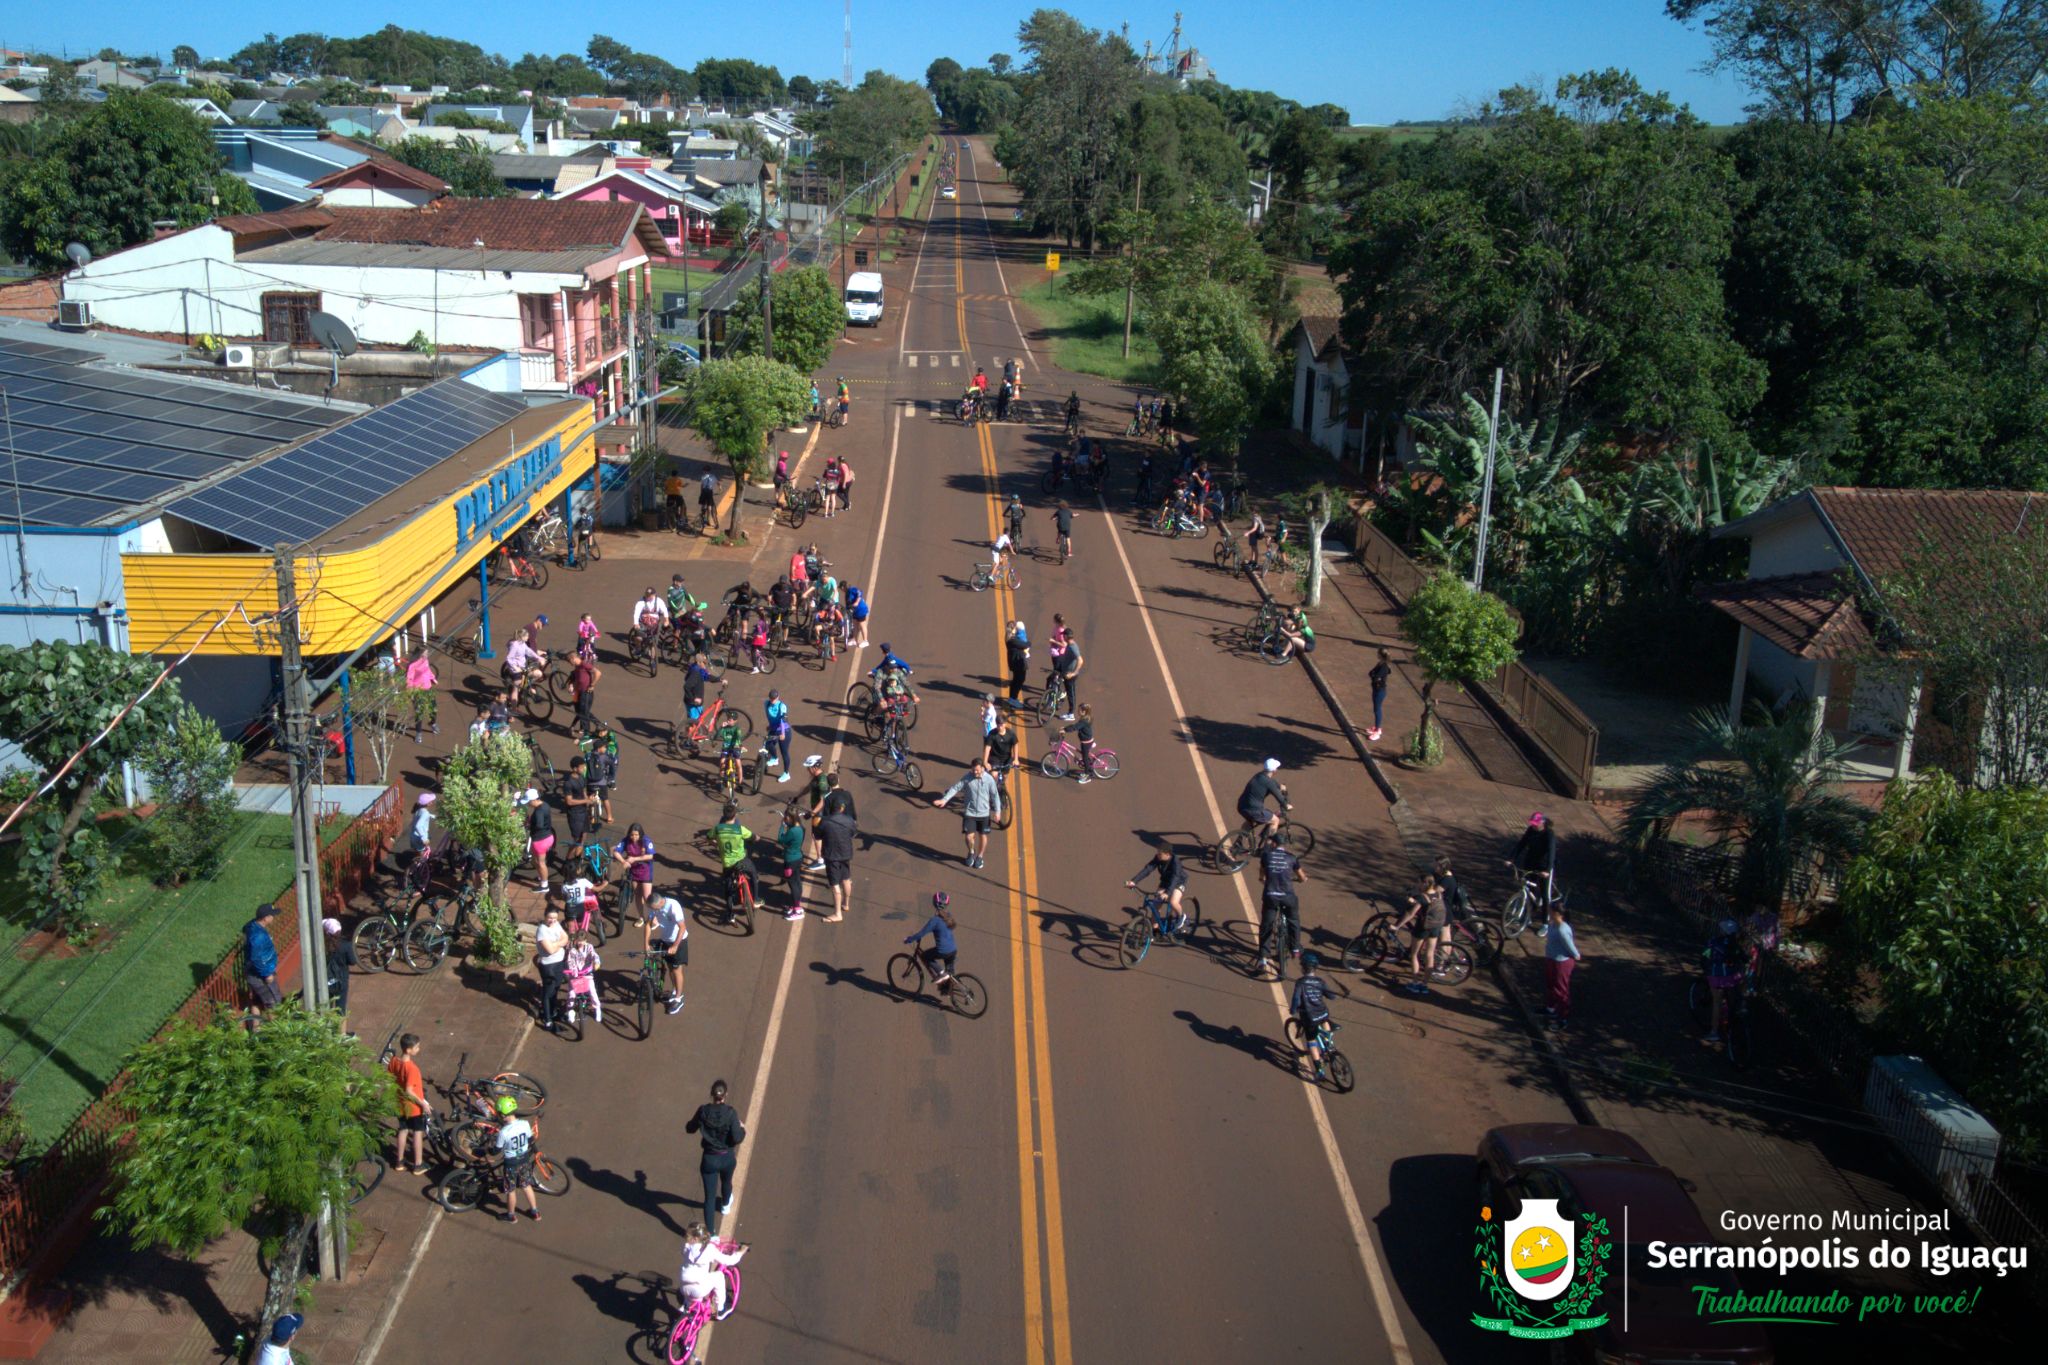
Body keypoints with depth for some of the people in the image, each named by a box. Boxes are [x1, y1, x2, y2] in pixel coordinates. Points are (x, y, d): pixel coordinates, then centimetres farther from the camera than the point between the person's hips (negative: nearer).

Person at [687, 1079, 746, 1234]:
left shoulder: (703, 1111, -15)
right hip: (727, 1158, 0)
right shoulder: (731, 1113, -22)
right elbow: (737, 1138, -22)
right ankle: (725, 1205, 62)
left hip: (709, 1159, 0)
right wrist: (743, 1129, -2)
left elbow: (690, 1129, 1)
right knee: (726, 1182, 33)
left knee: (709, 1197, 8)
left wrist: (696, 1120, 20)